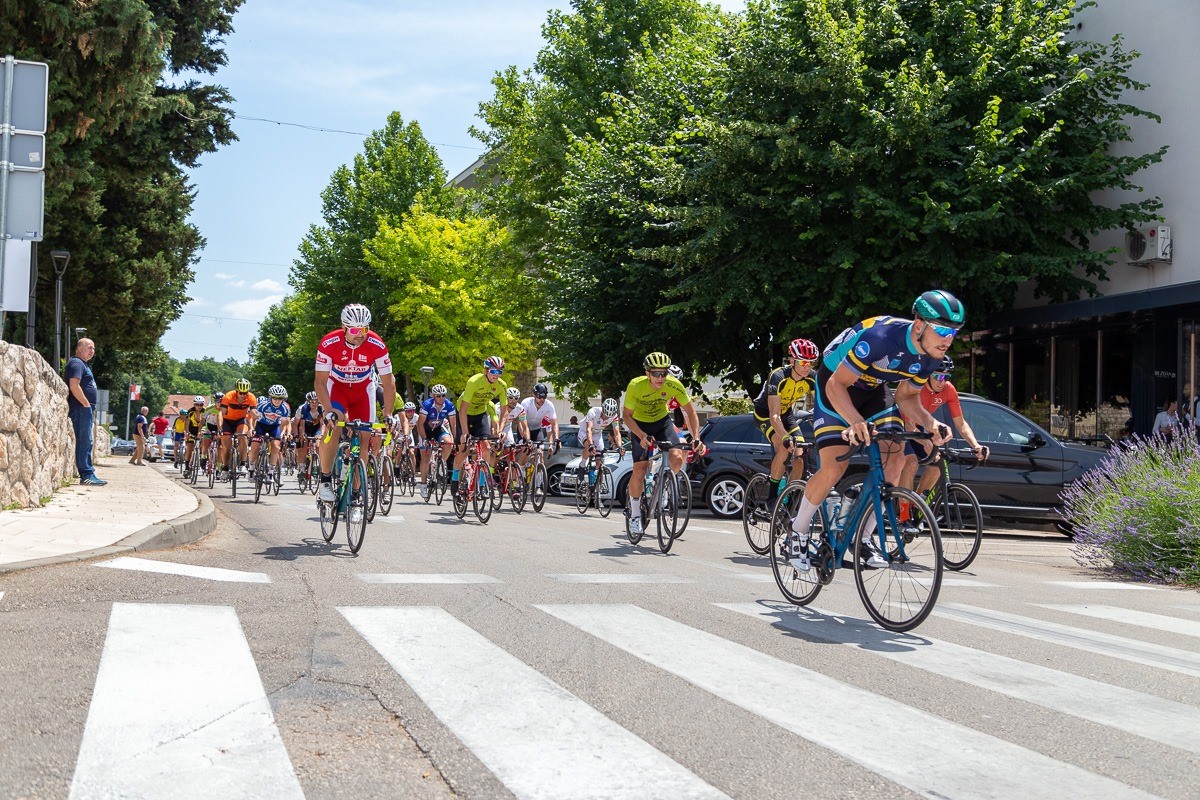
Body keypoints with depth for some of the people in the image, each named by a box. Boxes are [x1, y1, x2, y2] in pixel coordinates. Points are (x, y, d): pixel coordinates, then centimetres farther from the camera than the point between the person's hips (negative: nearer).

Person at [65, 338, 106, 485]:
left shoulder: (83, 364, 23)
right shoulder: (76, 363, -9)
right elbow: (74, 386, -21)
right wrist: (87, 404, -18)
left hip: (86, 410, 10)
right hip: (81, 409, -10)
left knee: (87, 443, 10)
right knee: (84, 442, -10)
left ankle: (87, 474, 13)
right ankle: (87, 475, -10)